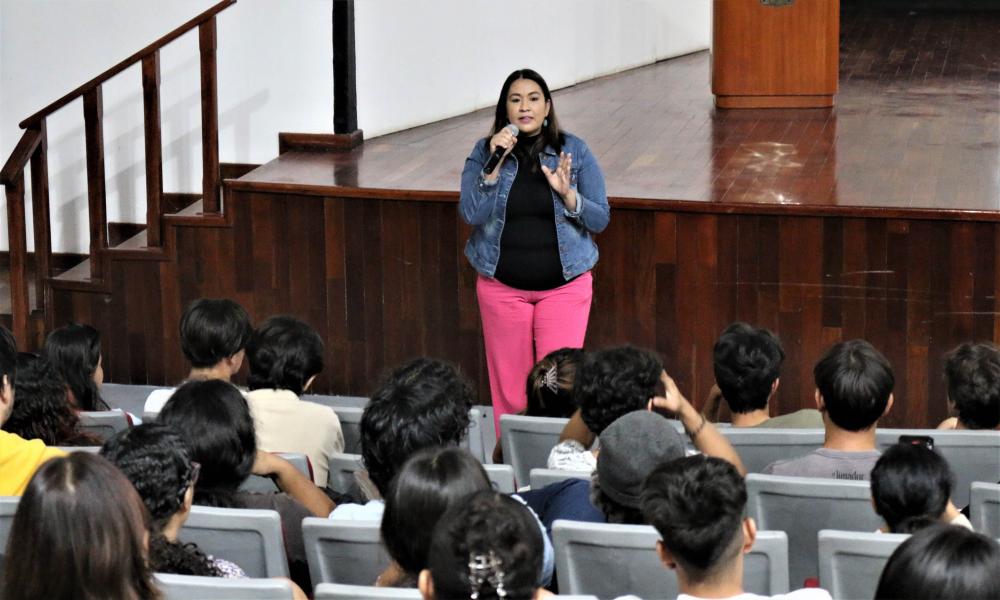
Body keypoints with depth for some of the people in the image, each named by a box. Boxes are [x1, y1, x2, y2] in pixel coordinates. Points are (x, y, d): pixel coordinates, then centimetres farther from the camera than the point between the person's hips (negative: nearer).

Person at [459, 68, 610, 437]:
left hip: (564, 285, -1)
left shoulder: (574, 152, 1)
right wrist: (495, 164, -18)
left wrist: (567, 193, -19)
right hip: (502, 287, 1)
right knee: (509, 388, 5)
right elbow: (472, 214, -10)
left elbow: (600, 219, -1)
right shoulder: (484, 153, 1)